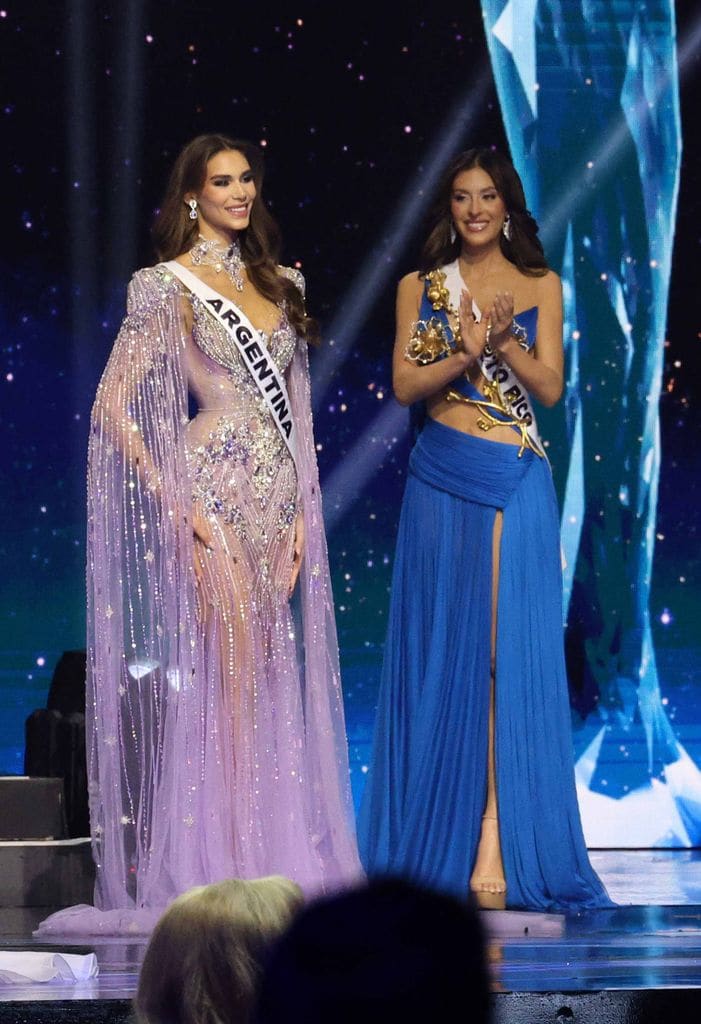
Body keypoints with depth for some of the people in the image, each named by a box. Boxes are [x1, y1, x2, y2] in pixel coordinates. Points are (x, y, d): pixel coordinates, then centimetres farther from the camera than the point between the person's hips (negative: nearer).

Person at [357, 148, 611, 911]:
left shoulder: (540, 287, 9)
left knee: (512, 654, -6)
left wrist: (504, 342, -16)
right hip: (441, 482, 1)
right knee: (442, 652, 1)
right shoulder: (421, 289, 10)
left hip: (517, 487, -1)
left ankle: (500, 847, -6)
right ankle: (439, 843, 7)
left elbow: (550, 387, 1)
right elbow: (405, 385, 1)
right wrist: (466, 352, -15)